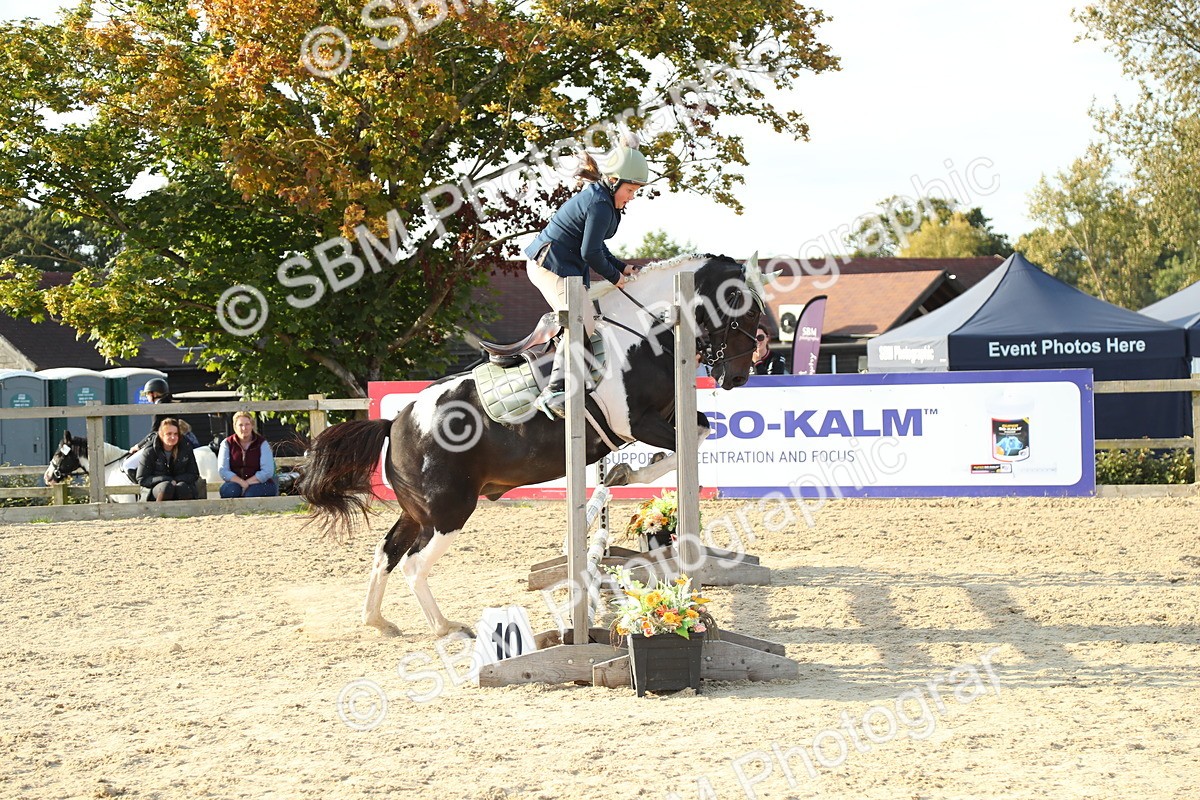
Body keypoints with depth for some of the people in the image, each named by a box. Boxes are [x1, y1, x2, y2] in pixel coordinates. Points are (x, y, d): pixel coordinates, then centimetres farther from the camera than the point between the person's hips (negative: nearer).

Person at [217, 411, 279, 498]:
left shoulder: (262, 444, 0)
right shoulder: (227, 444, 5)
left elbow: (267, 471, -8)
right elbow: (223, 471, -4)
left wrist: (248, 483, -18)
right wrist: (242, 483, -19)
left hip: (260, 484, -2)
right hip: (235, 483, 2)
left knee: (251, 493, -35)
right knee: (228, 490, -32)